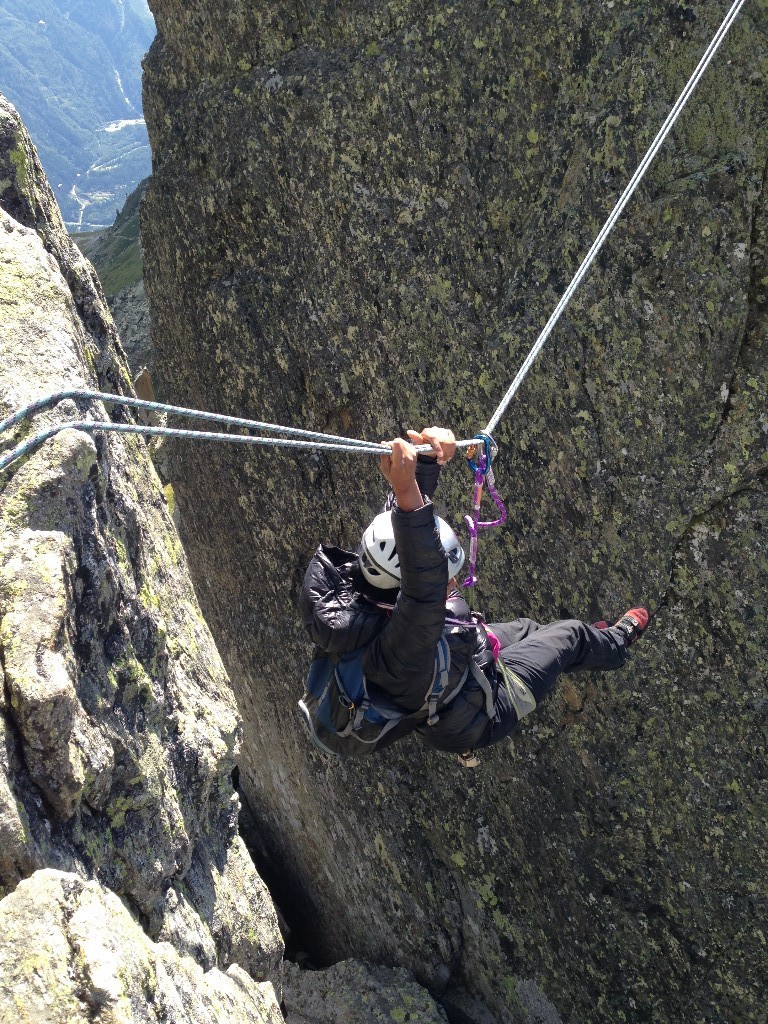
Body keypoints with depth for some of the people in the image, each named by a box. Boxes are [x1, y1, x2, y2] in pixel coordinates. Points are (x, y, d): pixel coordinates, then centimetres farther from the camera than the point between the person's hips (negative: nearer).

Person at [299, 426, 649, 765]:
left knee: (525, 629, 30)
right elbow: (425, 585, -68)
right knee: (568, 635, 13)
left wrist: (426, 456, -36)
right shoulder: (396, 649, -50)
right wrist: (406, 490, -76)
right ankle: (616, 641, 50)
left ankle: (592, 639, 66)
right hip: (476, 719, -6)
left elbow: (399, 513, -21)